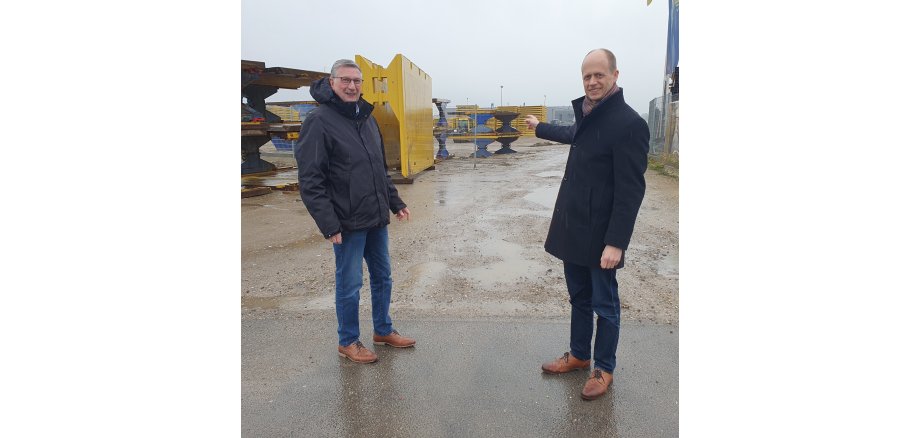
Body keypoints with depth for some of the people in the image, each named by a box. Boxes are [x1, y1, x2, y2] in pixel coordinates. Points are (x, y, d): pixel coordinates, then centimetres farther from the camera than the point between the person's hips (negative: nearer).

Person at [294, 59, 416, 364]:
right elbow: (310, 181, -16)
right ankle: (348, 342, 25)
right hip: (348, 224, -7)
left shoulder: (366, 118, 12)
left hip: (377, 219, 7)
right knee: (350, 285, 6)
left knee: (382, 277, 17)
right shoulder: (319, 121, -12)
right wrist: (329, 224, -21)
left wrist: (395, 202, 16)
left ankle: (383, 331, 35)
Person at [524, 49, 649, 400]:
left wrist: (616, 242, -23)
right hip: (572, 228, 8)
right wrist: (540, 128, 50)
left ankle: (604, 370, 25)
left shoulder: (628, 123, -17)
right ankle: (578, 356, 36)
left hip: (600, 235, -8)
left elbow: (631, 190, -20)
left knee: (604, 304, 8)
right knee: (579, 298, 20)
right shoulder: (587, 114, 8)